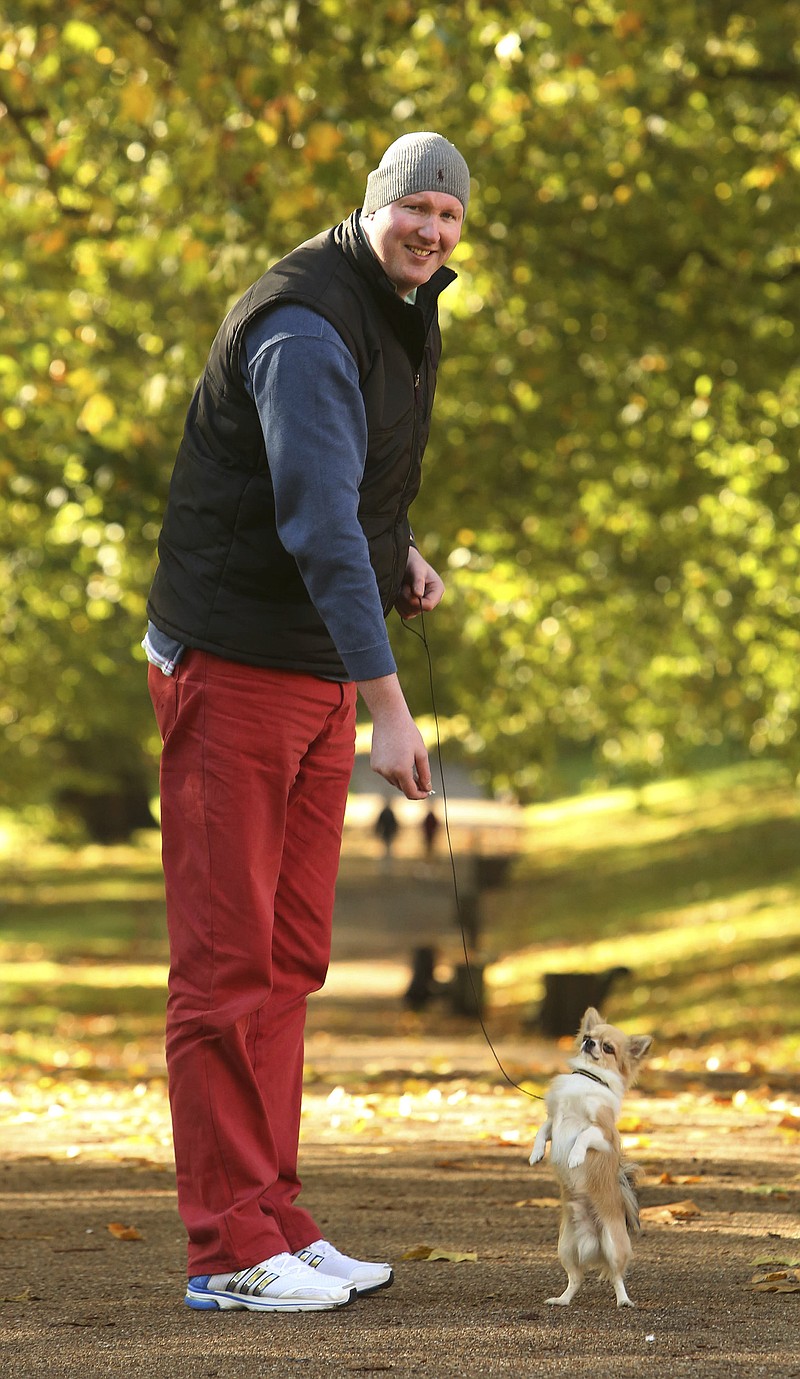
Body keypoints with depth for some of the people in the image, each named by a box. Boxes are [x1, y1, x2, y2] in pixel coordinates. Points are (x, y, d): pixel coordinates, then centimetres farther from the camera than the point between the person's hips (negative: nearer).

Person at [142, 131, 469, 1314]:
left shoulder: (406, 322, 11)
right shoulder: (309, 328, -20)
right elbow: (319, 522, -28)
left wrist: (401, 553, 7)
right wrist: (390, 708, -32)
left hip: (319, 673, 9)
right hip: (234, 668, -9)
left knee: (290, 957, 10)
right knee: (225, 958, -6)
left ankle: (276, 1222, 15)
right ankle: (231, 1249, -4)